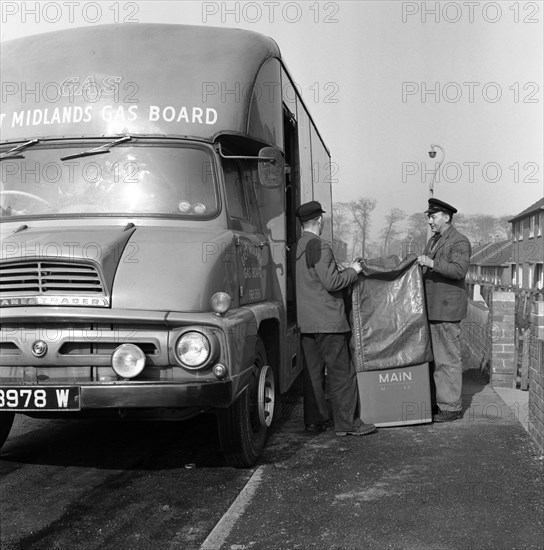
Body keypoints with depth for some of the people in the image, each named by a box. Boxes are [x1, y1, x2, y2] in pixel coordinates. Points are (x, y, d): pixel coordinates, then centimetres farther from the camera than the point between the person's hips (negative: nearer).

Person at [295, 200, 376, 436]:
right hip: (326, 321, -9)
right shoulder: (320, 246, -15)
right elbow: (332, 282, -18)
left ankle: (315, 420, 19)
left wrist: (342, 270, 21)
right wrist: (352, 271, -3)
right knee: (342, 373, -1)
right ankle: (346, 423, 3)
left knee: (313, 372, 13)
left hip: (306, 321, 9)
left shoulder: (298, 247, 12)